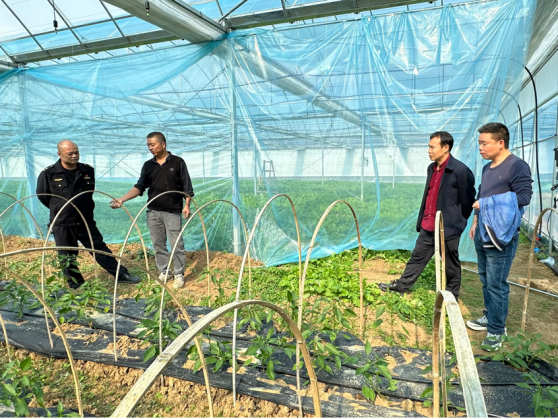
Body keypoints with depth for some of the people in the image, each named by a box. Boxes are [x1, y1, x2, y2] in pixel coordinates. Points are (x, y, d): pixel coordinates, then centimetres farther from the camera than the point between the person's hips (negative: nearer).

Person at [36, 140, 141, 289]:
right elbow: (42, 195, 4)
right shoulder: (48, 174, -10)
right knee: (67, 257, 9)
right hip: (62, 225, -2)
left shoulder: (88, 170, 0)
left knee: (100, 249, 9)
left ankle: (121, 275, 15)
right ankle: (76, 285, 25)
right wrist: (58, 209, 11)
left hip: (86, 222, 2)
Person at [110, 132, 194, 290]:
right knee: (158, 244, 11)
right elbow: (139, 187, 4)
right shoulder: (148, 165, 8)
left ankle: (179, 275, 12)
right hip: (152, 212, 5)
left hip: (173, 211, -4)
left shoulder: (177, 162, -2)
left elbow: (187, 186, -1)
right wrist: (122, 199, -9)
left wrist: (187, 205, -11)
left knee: (176, 244, -1)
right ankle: (163, 272, 24)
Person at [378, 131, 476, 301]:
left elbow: (467, 200, -11)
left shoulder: (460, 170, -18)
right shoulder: (431, 168, 8)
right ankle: (401, 285, 29)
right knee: (417, 257, 17)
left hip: (448, 228, -7)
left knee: (450, 265, 12)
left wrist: (459, 221, -1)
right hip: (428, 227, 7)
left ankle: (452, 296, 30)